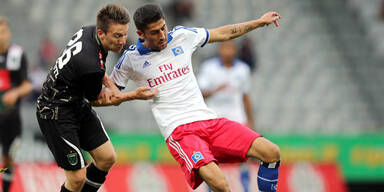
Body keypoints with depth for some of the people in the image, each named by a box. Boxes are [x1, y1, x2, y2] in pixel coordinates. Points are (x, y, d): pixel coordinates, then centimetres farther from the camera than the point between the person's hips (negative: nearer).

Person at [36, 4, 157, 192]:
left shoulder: (89, 30, -7)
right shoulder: (90, 65, -33)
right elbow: (94, 99, -11)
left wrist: (109, 85, -3)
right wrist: (134, 95, -8)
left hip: (78, 104, 10)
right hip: (56, 112, -10)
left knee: (107, 158, 8)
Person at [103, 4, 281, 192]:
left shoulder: (182, 36, 10)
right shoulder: (131, 58, 1)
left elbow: (223, 34, 26)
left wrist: (259, 22, 28)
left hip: (209, 119, 5)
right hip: (178, 131, -5)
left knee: (271, 153, -13)